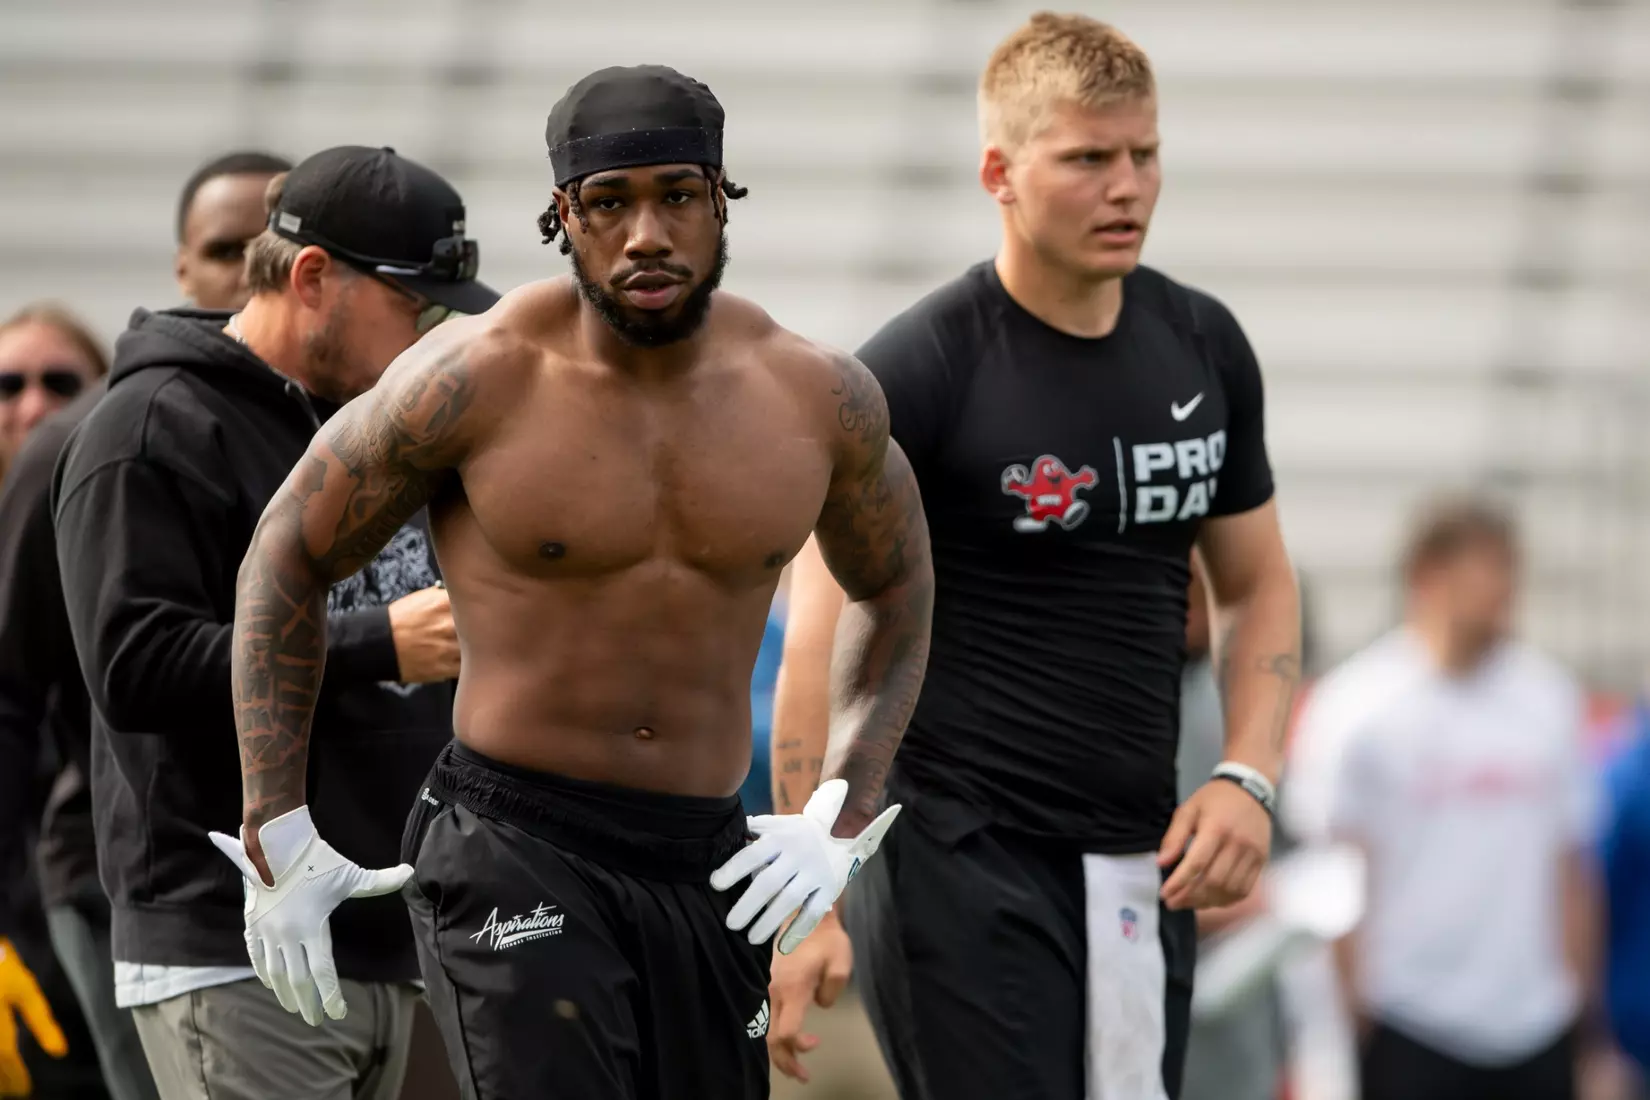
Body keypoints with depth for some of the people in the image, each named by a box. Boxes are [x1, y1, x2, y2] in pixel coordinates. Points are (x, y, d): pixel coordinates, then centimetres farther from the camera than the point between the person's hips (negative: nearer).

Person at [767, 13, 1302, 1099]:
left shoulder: (1203, 348, 8)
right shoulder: (914, 374, -9)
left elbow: (1257, 583, 19)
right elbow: (822, 641, -10)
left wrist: (1248, 779, 2)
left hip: (1142, 874, 6)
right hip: (962, 867, -6)